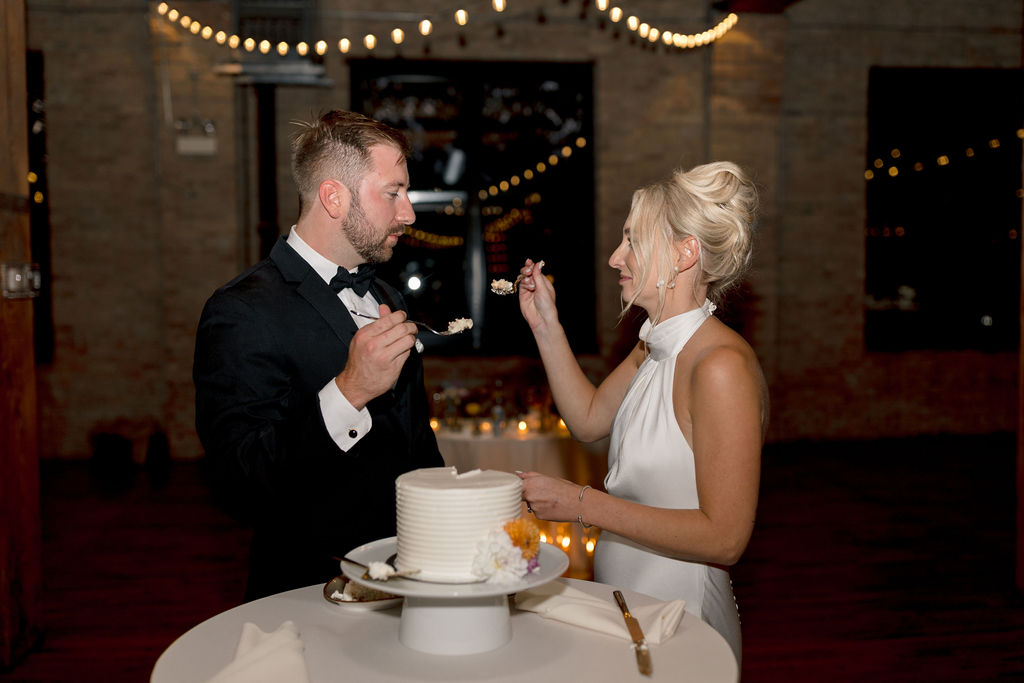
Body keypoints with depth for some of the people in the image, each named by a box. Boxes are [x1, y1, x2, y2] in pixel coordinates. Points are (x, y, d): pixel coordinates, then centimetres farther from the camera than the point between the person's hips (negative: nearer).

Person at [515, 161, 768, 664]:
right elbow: (588, 420, 14)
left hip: (678, 616, -8)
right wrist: (545, 325, 6)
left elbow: (724, 537, -26)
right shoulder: (655, 346, 3)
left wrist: (582, 504, -24)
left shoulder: (721, 365, -26)